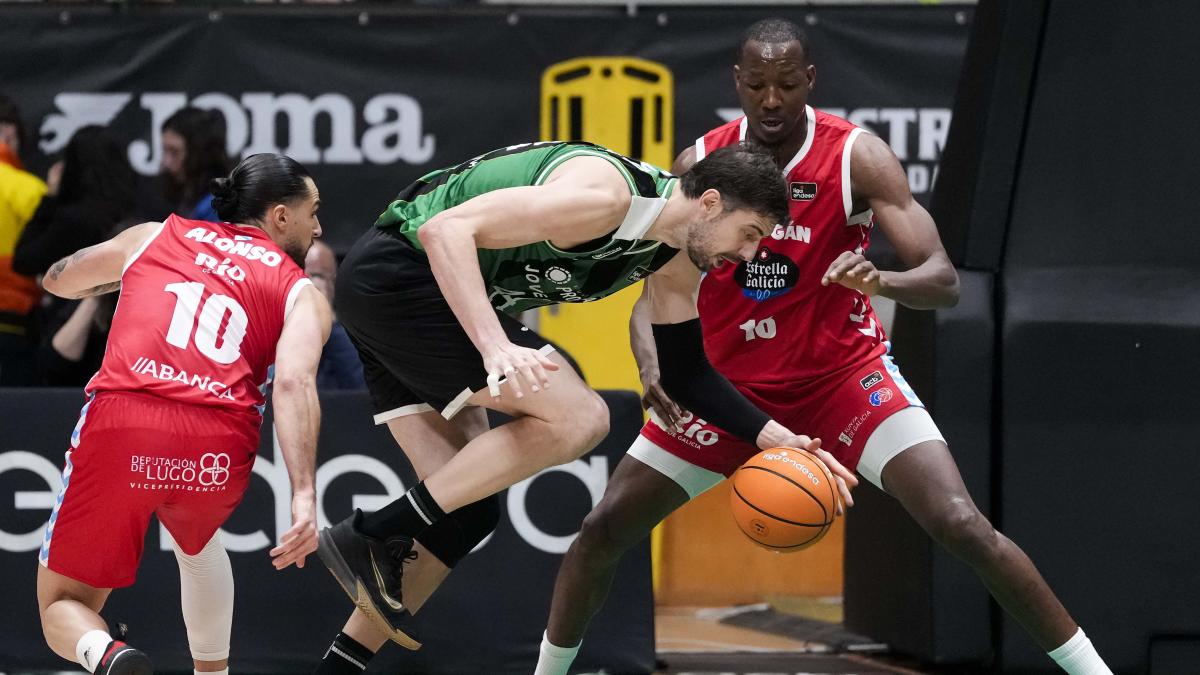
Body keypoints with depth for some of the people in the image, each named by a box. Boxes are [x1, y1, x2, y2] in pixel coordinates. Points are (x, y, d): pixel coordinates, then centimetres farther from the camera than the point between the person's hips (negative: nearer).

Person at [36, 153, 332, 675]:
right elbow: (295, 382, -4)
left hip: (120, 425, -1)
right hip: (220, 452, 1)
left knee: (63, 603, 14)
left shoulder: (153, 237, 23)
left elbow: (58, 280, 38)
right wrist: (304, 495, -15)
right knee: (196, 538, 39)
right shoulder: (302, 294, 16)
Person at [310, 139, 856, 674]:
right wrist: (495, 345, -41)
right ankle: (370, 538, -15)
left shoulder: (675, 258, 7)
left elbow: (685, 372, 19)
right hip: (396, 272, -10)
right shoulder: (606, 196, -24)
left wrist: (770, 436, 5)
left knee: (465, 504, 7)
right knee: (578, 419, -16)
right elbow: (445, 230, -30)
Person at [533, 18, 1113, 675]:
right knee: (602, 529, -1)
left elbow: (944, 282, -22)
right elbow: (653, 291, -6)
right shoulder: (699, 163, -8)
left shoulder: (856, 156, -17)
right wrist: (652, 364, -28)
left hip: (843, 373, -3)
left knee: (962, 527, -20)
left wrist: (881, 282, -46)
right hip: (731, 382, 3)